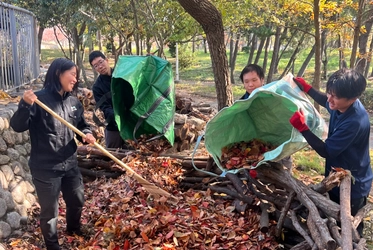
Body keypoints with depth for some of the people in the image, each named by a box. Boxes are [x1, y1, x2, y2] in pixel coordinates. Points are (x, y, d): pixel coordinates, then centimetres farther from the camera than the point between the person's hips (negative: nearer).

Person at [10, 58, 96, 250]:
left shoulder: (74, 102, 4)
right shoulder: (39, 99, -16)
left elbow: (82, 125, 15)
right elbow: (18, 126, -20)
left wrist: (87, 134, -7)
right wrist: (25, 105, -38)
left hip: (70, 164, 7)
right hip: (45, 168, -6)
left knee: (77, 200, 23)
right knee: (50, 211, 8)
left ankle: (73, 228, 53)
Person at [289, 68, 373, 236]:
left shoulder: (354, 122, -36)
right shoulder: (341, 106, -11)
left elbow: (326, 151, -29)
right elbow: (326, 103, 17)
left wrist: (302, 128, -33)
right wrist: (306, 88, 11)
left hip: (352, 186, -8)